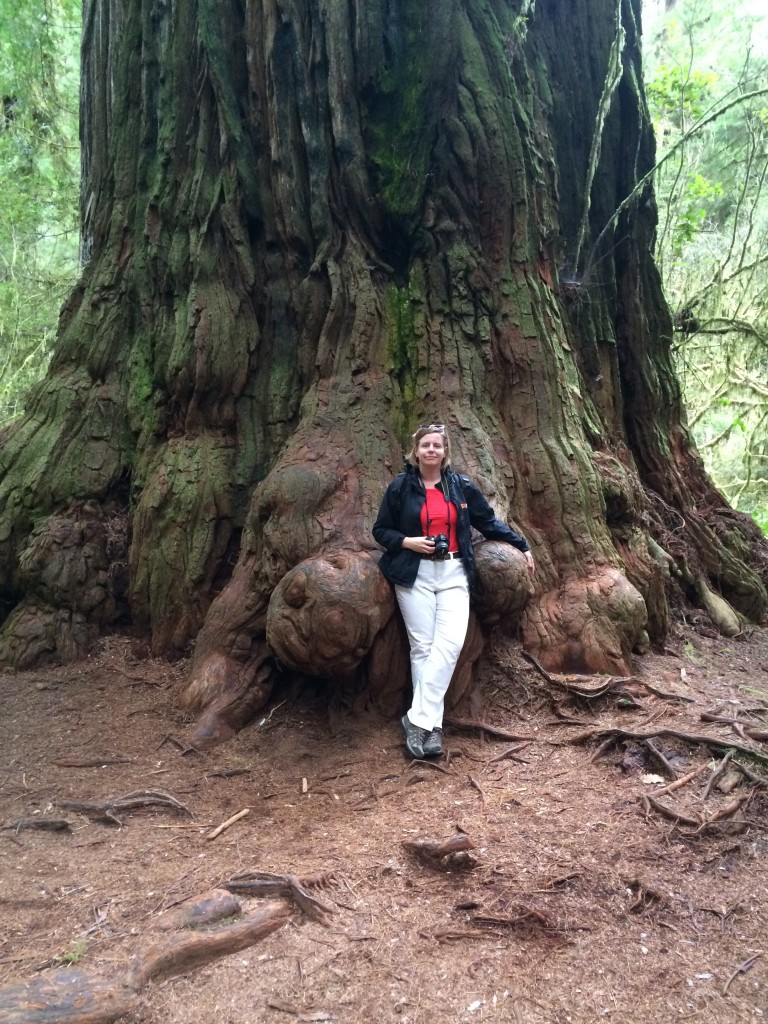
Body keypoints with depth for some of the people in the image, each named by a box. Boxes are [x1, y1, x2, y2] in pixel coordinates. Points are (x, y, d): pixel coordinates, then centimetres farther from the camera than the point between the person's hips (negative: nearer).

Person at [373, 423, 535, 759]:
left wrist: (522, 546, 15)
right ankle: (431, 725, 1)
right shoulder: (400, 487, 2)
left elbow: (488, 522, 15)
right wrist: (407, 542, -11)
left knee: (449, 644, -13)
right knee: (423, 647, -5)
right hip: (414, 574, -1)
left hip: (453, 573, 2)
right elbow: (380, 530, 7)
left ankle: (418, 719, -7)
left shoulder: (461, 486, 7)